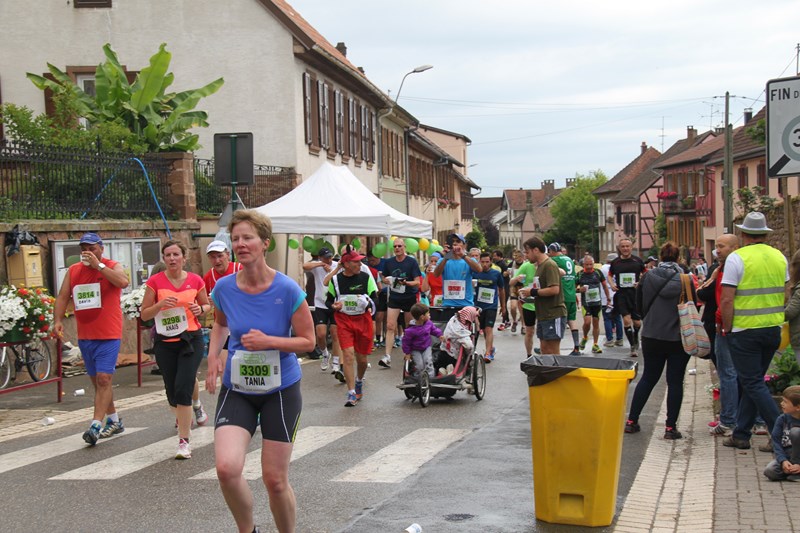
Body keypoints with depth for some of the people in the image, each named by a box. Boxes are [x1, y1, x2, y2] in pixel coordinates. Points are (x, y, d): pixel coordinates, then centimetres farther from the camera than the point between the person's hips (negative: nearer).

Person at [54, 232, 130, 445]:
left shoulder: (113, 266, -3)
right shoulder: (73, 271, 10)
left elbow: (123, 282, -25)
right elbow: (63, 296, 6)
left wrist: (98, 266, -23)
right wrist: (58, 320, -8)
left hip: (109, 335, -6)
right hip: (85, 335, 6)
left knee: (104, 379, -13)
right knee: (97, 381, 13)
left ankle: (95, 426, -16)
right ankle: (114, 421, 27)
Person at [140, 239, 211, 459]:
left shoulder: (195, 280, 0)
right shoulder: (155, 282, -2)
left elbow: (207, 305, 15)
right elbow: (144, 314, 0)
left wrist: (200, 309, -7)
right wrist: (161, 304, -18)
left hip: (191, 340, -2)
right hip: (165, 342, 2)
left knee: (183, 388, -14)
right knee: (172, 392, 10)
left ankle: (184, 441, -10)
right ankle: (183, 419, 43)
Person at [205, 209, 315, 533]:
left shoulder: (287, 290, -14)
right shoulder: (224, 288, -5)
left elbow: (307, 341, -8)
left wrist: (268, 341, -24)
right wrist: (213, 355, 0)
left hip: (280, 391, -2)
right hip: (236, 389, 2)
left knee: (275, 480, 3)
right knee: (226, 467, -19)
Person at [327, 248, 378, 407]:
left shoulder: (366, 277, -1)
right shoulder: (336, 280, -1)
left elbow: (374, 297, 1)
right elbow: (329, 300, 8)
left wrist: (369, 302, -22)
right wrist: (333, 306, -14)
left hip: (363, 319, 1)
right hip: (344, 320, -1)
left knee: (362, 358, 9)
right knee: (348, 355, -13)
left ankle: (359, 381, 42)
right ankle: (351, 393, -8)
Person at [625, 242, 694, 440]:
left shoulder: (647, 277, -3)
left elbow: (639, 306, 7)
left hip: (651, 336, 3)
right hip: (678, 338, -2)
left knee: (648, 378, 15)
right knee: (675, 382, 5)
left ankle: (631, 421, 17)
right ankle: (670, 427, 3)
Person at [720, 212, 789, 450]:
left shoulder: (737, 258, -12)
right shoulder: (779, 257, 6)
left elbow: (727, 300, -15)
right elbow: (785, 295, 12)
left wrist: (727, 328, -4)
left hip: (745, 331, -6)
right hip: (773, 329, 6)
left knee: (753, 384, 0)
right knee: (752, 381, 15)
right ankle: (741, 434, 19)